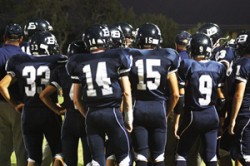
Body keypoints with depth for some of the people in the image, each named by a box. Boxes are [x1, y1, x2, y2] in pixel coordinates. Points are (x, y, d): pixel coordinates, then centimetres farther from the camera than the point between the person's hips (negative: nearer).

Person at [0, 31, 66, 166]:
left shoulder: (20, 64, 4)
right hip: (49, 113, -3)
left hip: (29, 114, 3)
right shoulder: (55, 63, -4)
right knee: (59, 153, 10)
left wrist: (15, 104, 9)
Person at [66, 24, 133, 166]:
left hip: (92, 114, 3)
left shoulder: (79, 64, 4)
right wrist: (129, 117, 9)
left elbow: (76, 99, 9)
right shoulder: (116, 58, -2)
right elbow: (126, 92, 0)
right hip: (112, 112, -3)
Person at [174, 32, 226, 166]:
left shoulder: (187, 66, -11)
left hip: (193, 116, -3)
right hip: (212, 116, 3)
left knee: (181, 154, 11)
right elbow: (221, 98, 4)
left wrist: (176, 121, -4)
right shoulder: (218, 68, 0)